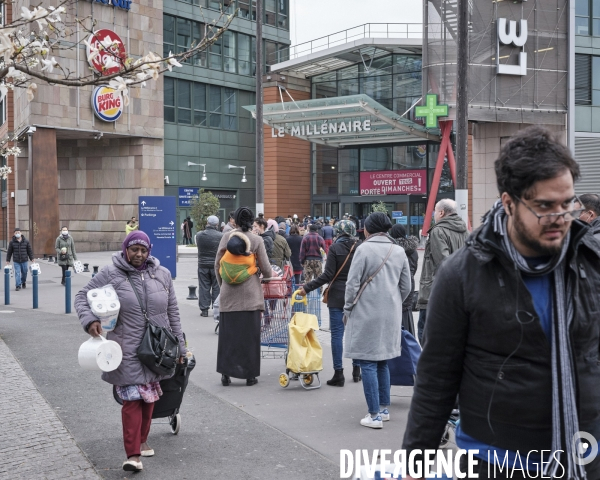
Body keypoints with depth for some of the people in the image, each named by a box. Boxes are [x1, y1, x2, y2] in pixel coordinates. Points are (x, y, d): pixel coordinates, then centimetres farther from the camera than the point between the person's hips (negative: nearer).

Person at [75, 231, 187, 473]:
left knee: (149, 398, 15)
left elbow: (172, 312, 11)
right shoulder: (110, 274, -4)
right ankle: (133, 453, -5)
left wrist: (179, 346, 12)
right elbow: (82, 296, 1)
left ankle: (142, 441, 34)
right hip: (127, 351, -4)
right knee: (132, 400, -8)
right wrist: (90, 320, -20)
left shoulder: (162, 274, 7)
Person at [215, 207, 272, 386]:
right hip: (250, 293, -2)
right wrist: (269, 275, 22)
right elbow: (265, 268, 0)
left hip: (229, 293, 2)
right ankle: (250, 374, 8)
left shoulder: (226, 237, 2)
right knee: (249, 334, 4)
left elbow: (217, 264, 5)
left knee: (228, 333, 6)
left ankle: (226, 373, 7)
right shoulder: (256, 240, -3)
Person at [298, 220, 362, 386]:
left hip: (337, 297, -4)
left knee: (337, 334, 0)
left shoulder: (335, 248, -9)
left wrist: (307, 288, -10)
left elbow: (328, 275, -14)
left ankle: (339, 374, 0)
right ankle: (357, 370, 20)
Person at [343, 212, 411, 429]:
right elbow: (406, 287, 9)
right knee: (382, 362, 18)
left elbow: (353, 283, -10)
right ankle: (384, 408, 24)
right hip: (391, 315, 6)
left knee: (368, 363, -1)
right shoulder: (399, 251, 5)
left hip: (366, 313, -6)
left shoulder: (364, 249, -10)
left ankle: (375, 415, -1)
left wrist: (348, 309, 3)